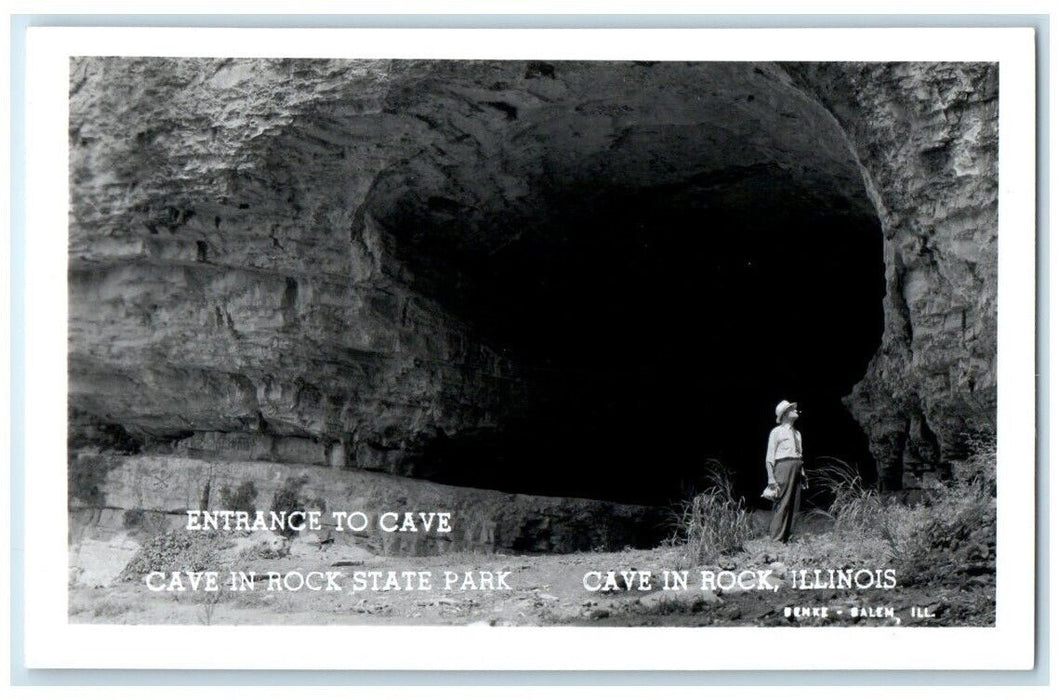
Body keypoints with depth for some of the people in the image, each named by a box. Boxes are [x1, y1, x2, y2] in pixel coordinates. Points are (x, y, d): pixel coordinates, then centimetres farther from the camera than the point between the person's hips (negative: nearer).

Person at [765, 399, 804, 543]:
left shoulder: (797, 433, 19)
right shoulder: (776, 432, 0)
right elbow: (769, 458, -4)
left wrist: (802, 474, 12)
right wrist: (772, 479, -11)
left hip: (796, 469, 7)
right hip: (783, 467, -7)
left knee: (793, 506, 5)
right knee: (782, 505, -10)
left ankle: (786, 538, 9)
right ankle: (776, 539, -8)